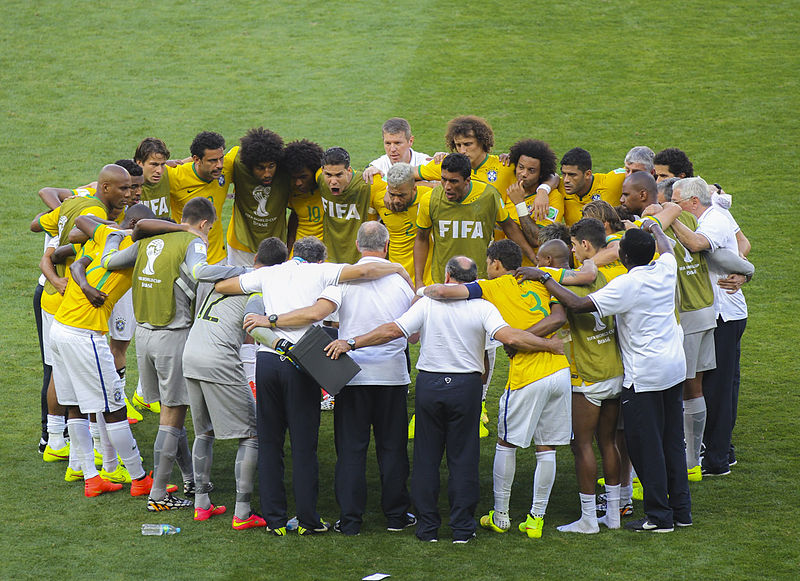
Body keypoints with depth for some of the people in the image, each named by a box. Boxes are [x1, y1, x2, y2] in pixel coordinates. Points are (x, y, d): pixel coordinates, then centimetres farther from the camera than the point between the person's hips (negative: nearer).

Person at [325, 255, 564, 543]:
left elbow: (392, 330, -9)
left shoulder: (428, 304, -4)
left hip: (429, 384, 0)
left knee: (426, 457, 9)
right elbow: (510, 337, -19)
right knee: (463, 458, 7)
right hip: (466, 385, 0)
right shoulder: (482, 308, -6)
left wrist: (351, 343, -4)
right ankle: (462, 527, 7)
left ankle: (427, 527, 9)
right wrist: (549, 345, -10)